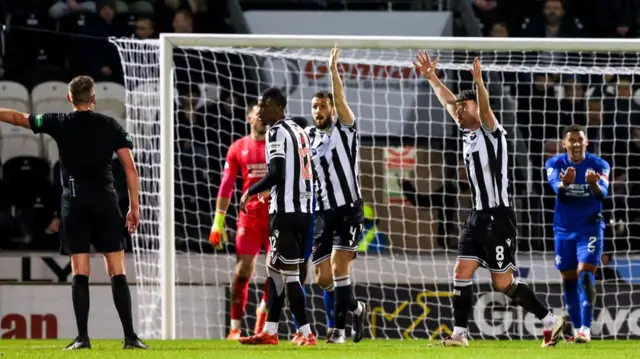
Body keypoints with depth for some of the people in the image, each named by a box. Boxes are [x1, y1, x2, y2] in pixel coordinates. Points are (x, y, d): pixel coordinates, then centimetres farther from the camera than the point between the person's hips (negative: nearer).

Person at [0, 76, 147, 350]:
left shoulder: (59, 124, 4)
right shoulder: (110, 126, 5)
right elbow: (130, 167, 2)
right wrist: (134, 207, 7)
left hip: (74, 203, 0)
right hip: (106, 201, 0)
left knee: (80, 272, 0)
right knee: (117, 272, 0)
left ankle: (82, 337, -6)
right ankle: (130, 336, -5)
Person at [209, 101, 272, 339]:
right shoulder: (238, 148, 7)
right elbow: (226, 186, 8)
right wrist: (218, 221, 4)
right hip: (249, 218, 0)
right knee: (243, 270, -6)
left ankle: (264, 310, 20)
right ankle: (235, 328, -3)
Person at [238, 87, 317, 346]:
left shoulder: (277, 132, -10)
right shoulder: (300, 131, 17)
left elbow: (276, 174, -19)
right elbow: (310, 173, 19)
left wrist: (249, 193, -6)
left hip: (285, 211, -9)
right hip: (304, 210, 9)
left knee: (289, 275, -7)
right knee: (275, 271, 15)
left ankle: (307, 333, -9)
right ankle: (270, 332, 17)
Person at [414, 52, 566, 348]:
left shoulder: (491, 132, -8)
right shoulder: (468, 134, 13)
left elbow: (485, 110, -29)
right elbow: (447, 101, 25)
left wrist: (478, 81, -44)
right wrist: (431, 77, 25)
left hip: (498, 217, -8)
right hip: (477, 216, 8)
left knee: (503, 283, -6)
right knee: (461, 273, -1)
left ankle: (551, 321, 4)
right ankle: (459, 334, 0)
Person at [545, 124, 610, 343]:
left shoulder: (599, 165, -9)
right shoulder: (555, 164, -6)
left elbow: (603, 192, -26)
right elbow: (556, 187, -26)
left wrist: (595, 184, -50)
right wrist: (564, 183, -50)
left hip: (590, 228, -3)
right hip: (564, 230, 3)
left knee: (585, 274, -17)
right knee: (569, 280, 8)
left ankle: (586, 328, -21)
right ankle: (576, 328, 19)